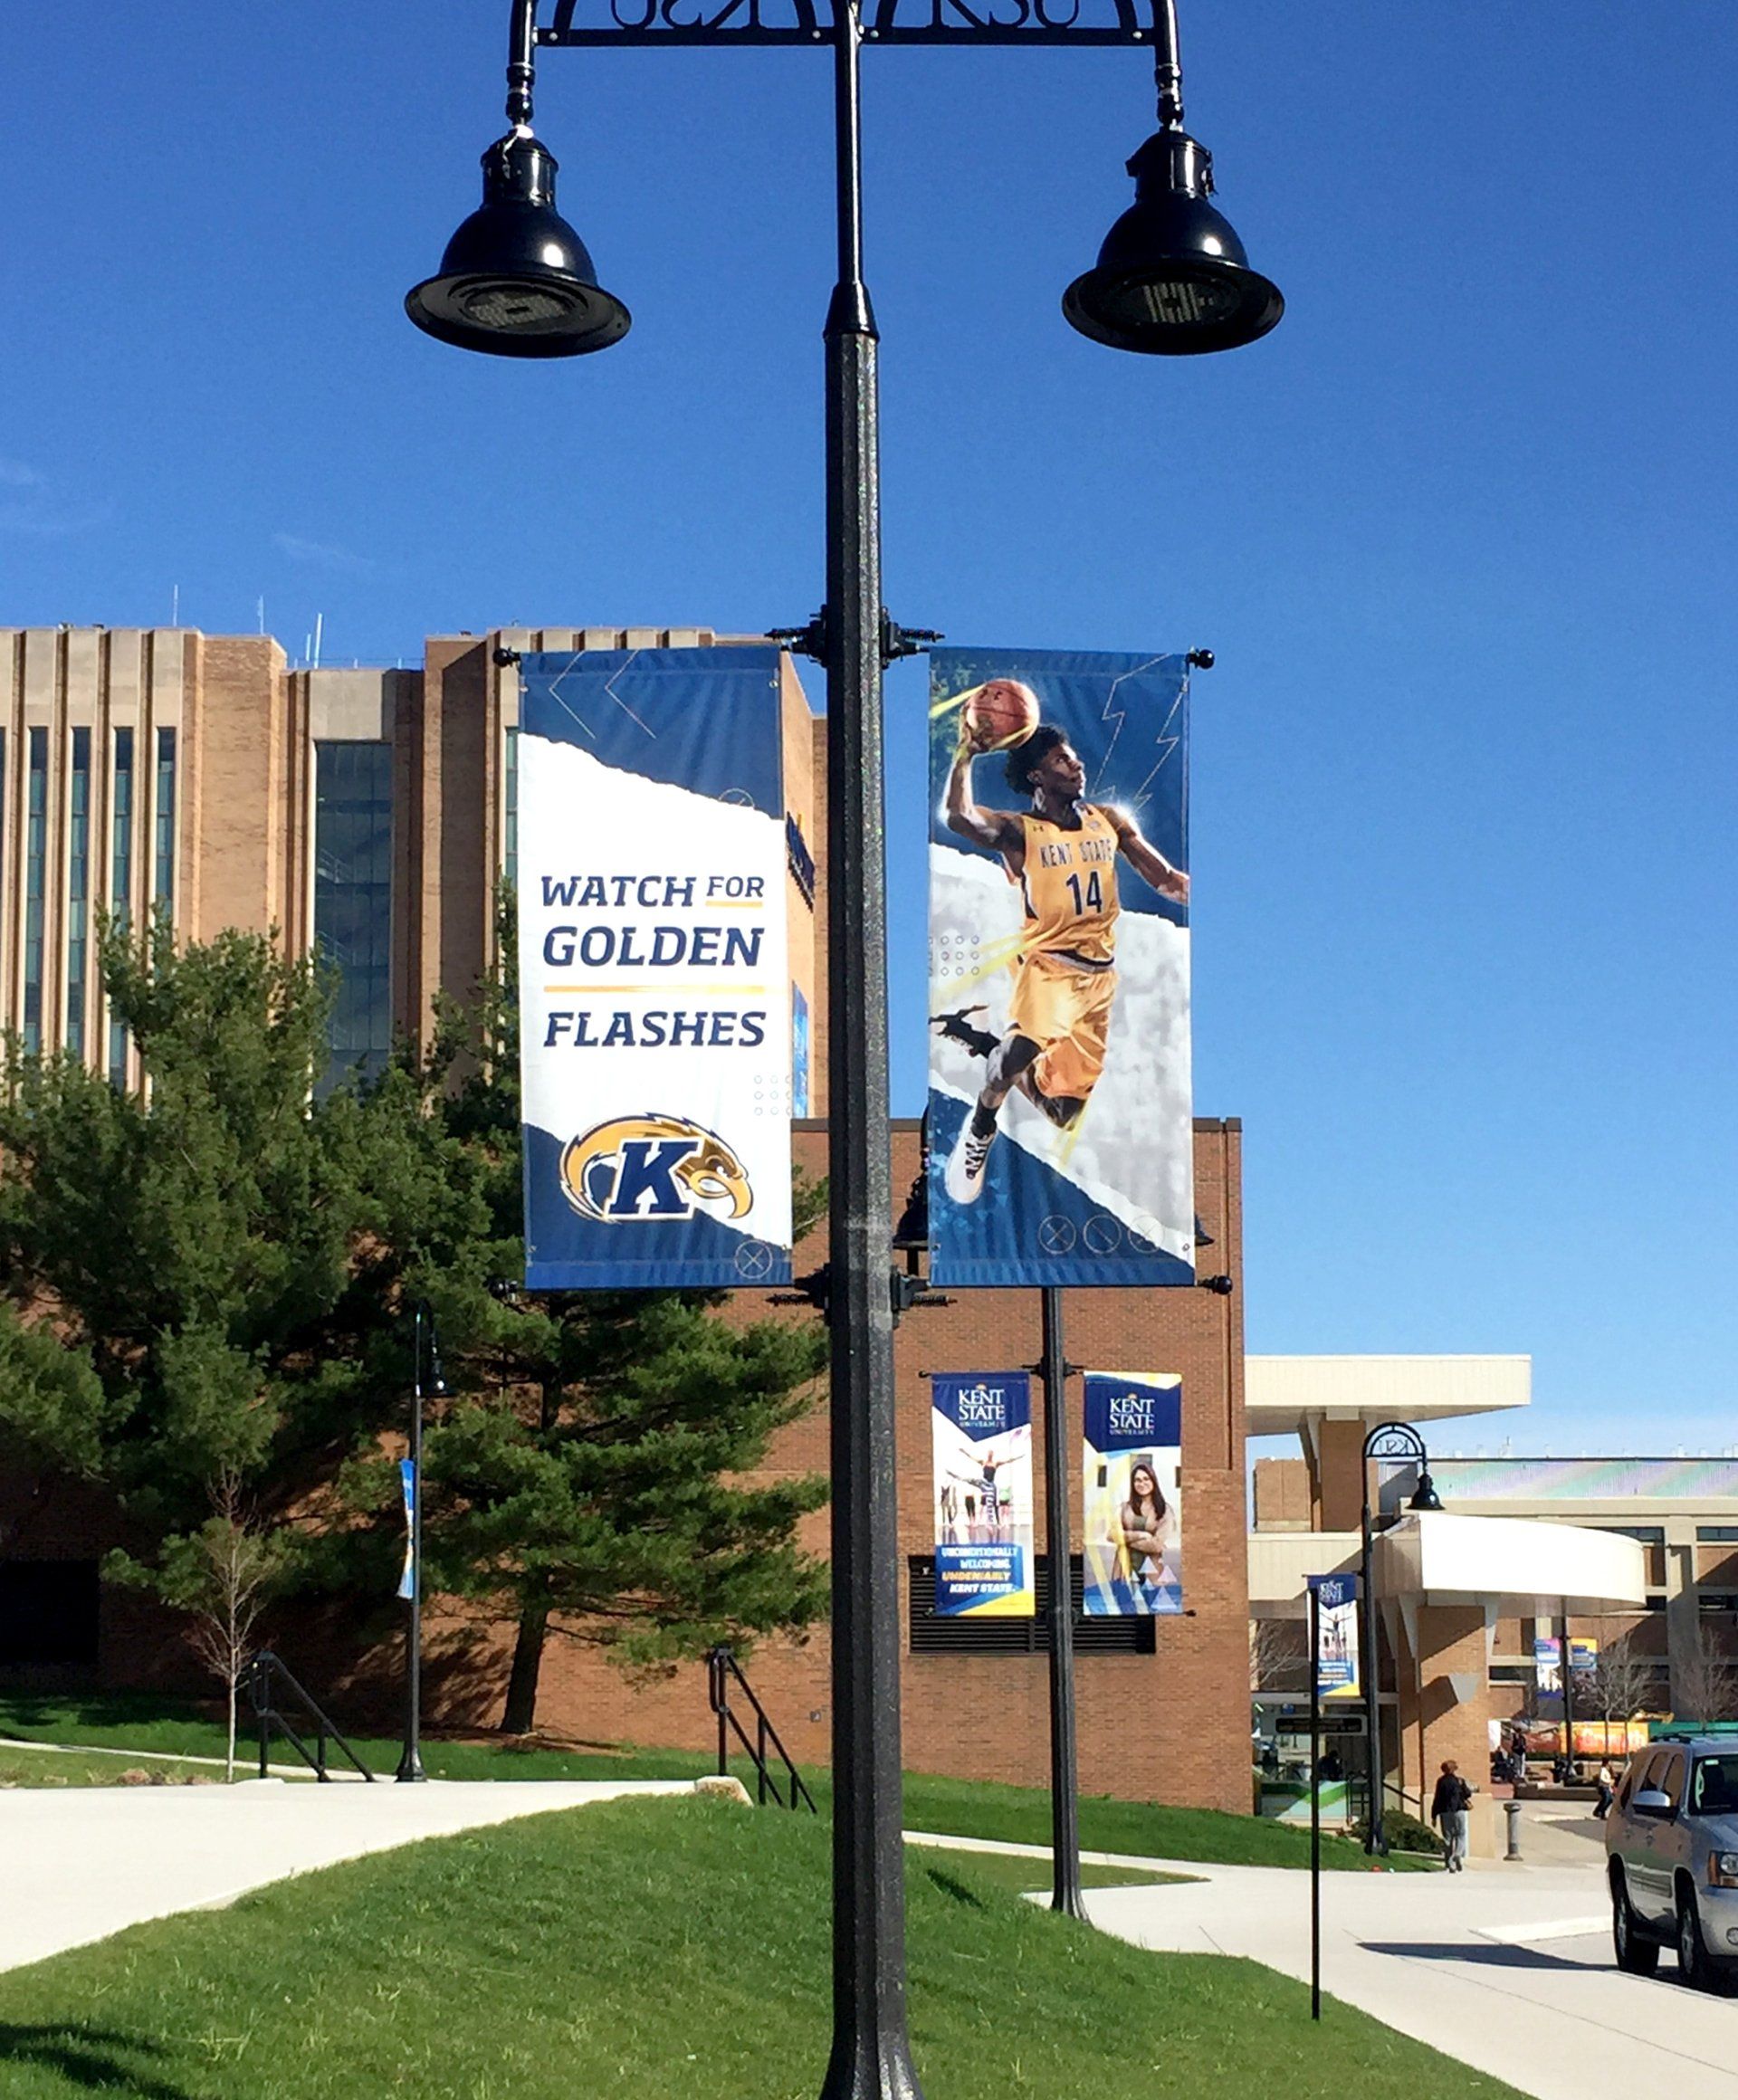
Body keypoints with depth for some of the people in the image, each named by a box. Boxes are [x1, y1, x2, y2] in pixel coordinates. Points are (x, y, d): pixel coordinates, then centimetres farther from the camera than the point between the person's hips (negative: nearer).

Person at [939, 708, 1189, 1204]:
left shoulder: (1110, 821, 9)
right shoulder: (1019, 831, -7)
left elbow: (1165, 879, 13)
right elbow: (960, 818, -27)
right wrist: (967, 752, -22)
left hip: (1100, 973, 6)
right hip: (1048, 964, -6)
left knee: (1065, 1108, 7)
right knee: (1022, 1047, -38)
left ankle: (986, 1045, 34)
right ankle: (980, 1127, -8)